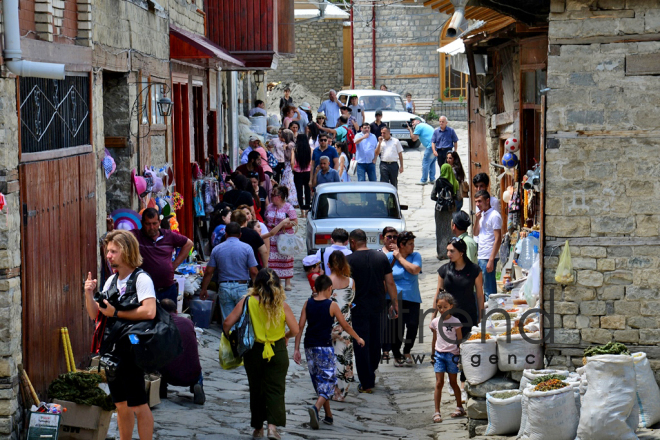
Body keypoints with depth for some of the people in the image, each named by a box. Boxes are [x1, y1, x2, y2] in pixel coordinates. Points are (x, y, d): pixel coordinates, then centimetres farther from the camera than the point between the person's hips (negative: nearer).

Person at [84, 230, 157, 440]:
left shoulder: (141, 279, -10)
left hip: (131, 350, -8)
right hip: (111, 350, 8)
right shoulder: (111, 280, 13)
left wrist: (116, 313, -15)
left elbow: (149, 312, -24)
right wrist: (89, 294, -3)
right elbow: (95, 314, 15)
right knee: (121, 405, 14)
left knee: (138, 406, -3)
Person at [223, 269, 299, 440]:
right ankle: (272, 425, -14)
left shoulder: (247, 302, -8)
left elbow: (227, 324, -9)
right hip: (278, 351, 0)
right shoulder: (281, 305, -6)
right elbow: (295, 330, -3)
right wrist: (285, 336, 19)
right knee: (275, 389, 4)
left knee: (256, 389, 14)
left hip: (254, 351, 0)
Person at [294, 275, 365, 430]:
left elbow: (300, 326, 1)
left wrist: (296, 349, 5)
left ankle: (328, 416, 22)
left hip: (310, 347, 5)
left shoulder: (308, 304, 4)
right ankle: (316, 407, -26)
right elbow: (345, 326, 2)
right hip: (325, 347, -5)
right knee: (328, 380, -1)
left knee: (319, 381, 15)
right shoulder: (332, 305, -5)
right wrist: (358, 339, 18)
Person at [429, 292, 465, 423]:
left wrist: (461, 357, -5)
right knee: (439, 383, -2)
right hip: (439, 354, 2)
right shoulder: (435, 322, 4)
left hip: (452, 354, -2)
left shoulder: (455, 322, -5)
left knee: (453, 382, 9)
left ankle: (460, 408, 26)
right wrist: (433, 355, 17)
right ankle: (437, 412, -3)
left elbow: (460, 340, -2)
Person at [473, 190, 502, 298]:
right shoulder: (482, 215, 15)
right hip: (481, 256, 9)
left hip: (488, 257, -9)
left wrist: (491, 260, -20)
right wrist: (477, 220, 2)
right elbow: (476, 233, 20)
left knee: (489, 290, -5)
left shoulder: (494, 216, -12)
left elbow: (498, 239, -16)